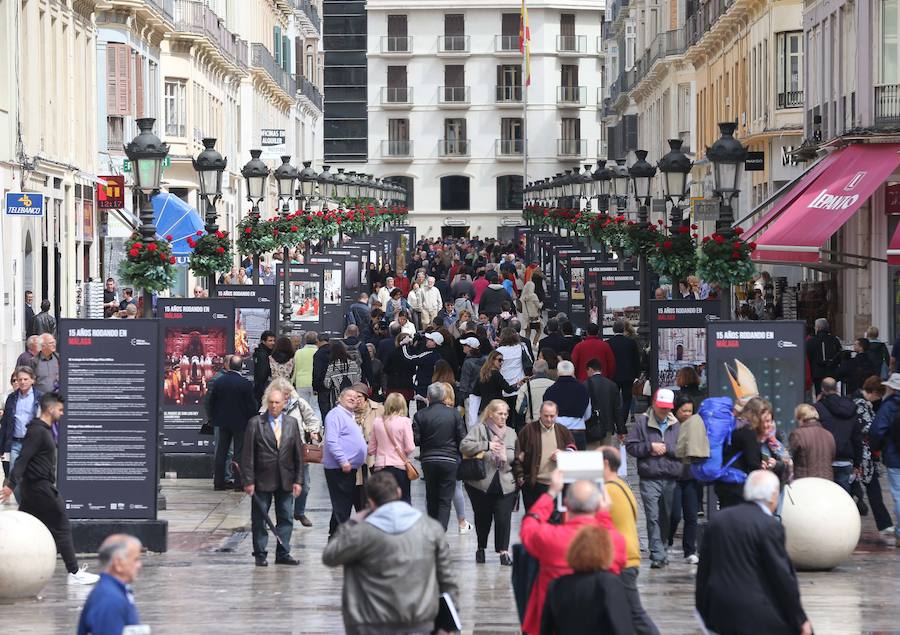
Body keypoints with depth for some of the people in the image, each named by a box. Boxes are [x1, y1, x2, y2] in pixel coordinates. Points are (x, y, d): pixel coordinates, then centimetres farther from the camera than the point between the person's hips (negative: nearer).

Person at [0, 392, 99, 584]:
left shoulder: (45, 430, 15)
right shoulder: (38, 432, -16)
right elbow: (22, 459, -23)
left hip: (32, 488, 10)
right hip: (40, 487, -10)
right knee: (61, 527, -4)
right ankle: (74, 573, -1)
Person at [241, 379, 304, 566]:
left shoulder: (292, 423, 6)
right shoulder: (255, 423, -4)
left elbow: (298, 454, 7)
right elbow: (247, 454, -5)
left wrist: (298, 480, 2)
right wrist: (248, 480, -10)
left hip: (286, 480, 3)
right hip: (262, 480, -3)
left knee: (285, 518, 7)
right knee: (259, 519, 3)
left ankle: (283, 554, 15)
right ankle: (260, 554, 12)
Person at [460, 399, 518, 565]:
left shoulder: (511, 433, 15)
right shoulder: (480, 429, 0)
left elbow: (516, 456, 20)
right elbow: (464, 446, -14)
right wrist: (487, 445, -20)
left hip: (505, 484, 2)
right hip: (482, 483, -2)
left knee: (504, 518, -7)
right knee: (483, 517, 8)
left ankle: (503, 551, -2)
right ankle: (481, 548, 25)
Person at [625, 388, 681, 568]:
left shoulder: (676, 425, 7)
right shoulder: (642, 422, 3)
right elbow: (630, 446, 0)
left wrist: (666, 448, -8)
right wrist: (650, 447, -11)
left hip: (671, 478, 3)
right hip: (649, 478, -3)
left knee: (666, 517, 12)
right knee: (653, 517, -11)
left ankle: (660, 551, 25)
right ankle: (658, 555, -13)